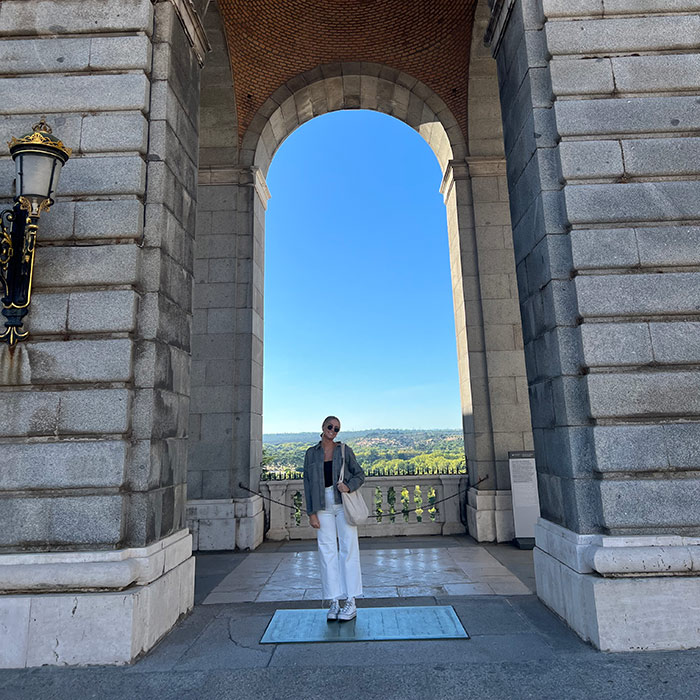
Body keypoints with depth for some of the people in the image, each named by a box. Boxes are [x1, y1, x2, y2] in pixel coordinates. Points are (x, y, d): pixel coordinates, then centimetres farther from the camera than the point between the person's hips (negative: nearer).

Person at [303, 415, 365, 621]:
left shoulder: (344, 450, 3)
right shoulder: (311, 454, 6)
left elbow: (360, 474, 5)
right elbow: (308, 484, 5)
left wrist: (349, 486, -16)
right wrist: (311, 513, -1)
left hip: (344, 503, -1)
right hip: (323, 506, 2)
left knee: (348, 550, -1)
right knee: (327, 552, 2)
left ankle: (351, 602, 8)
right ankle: (334, 603, 12)